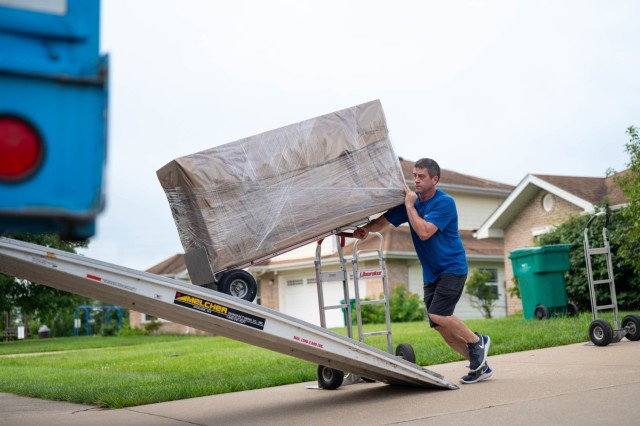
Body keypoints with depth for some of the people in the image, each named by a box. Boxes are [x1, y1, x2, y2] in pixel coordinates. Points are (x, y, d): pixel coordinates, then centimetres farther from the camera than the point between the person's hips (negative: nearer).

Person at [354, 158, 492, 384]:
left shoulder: (445, 203, -16)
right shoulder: (410, 199, 4)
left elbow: (424, 232, -26)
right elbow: (383, 221, 0)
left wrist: (410, 205, -19)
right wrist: (365, 229, -19)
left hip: (452, 268, -7)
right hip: (431, 272, 7)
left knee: (438, 315, -21)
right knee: (439, 325, 4)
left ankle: (477, 341, 4)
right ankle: (479, 365, 16)